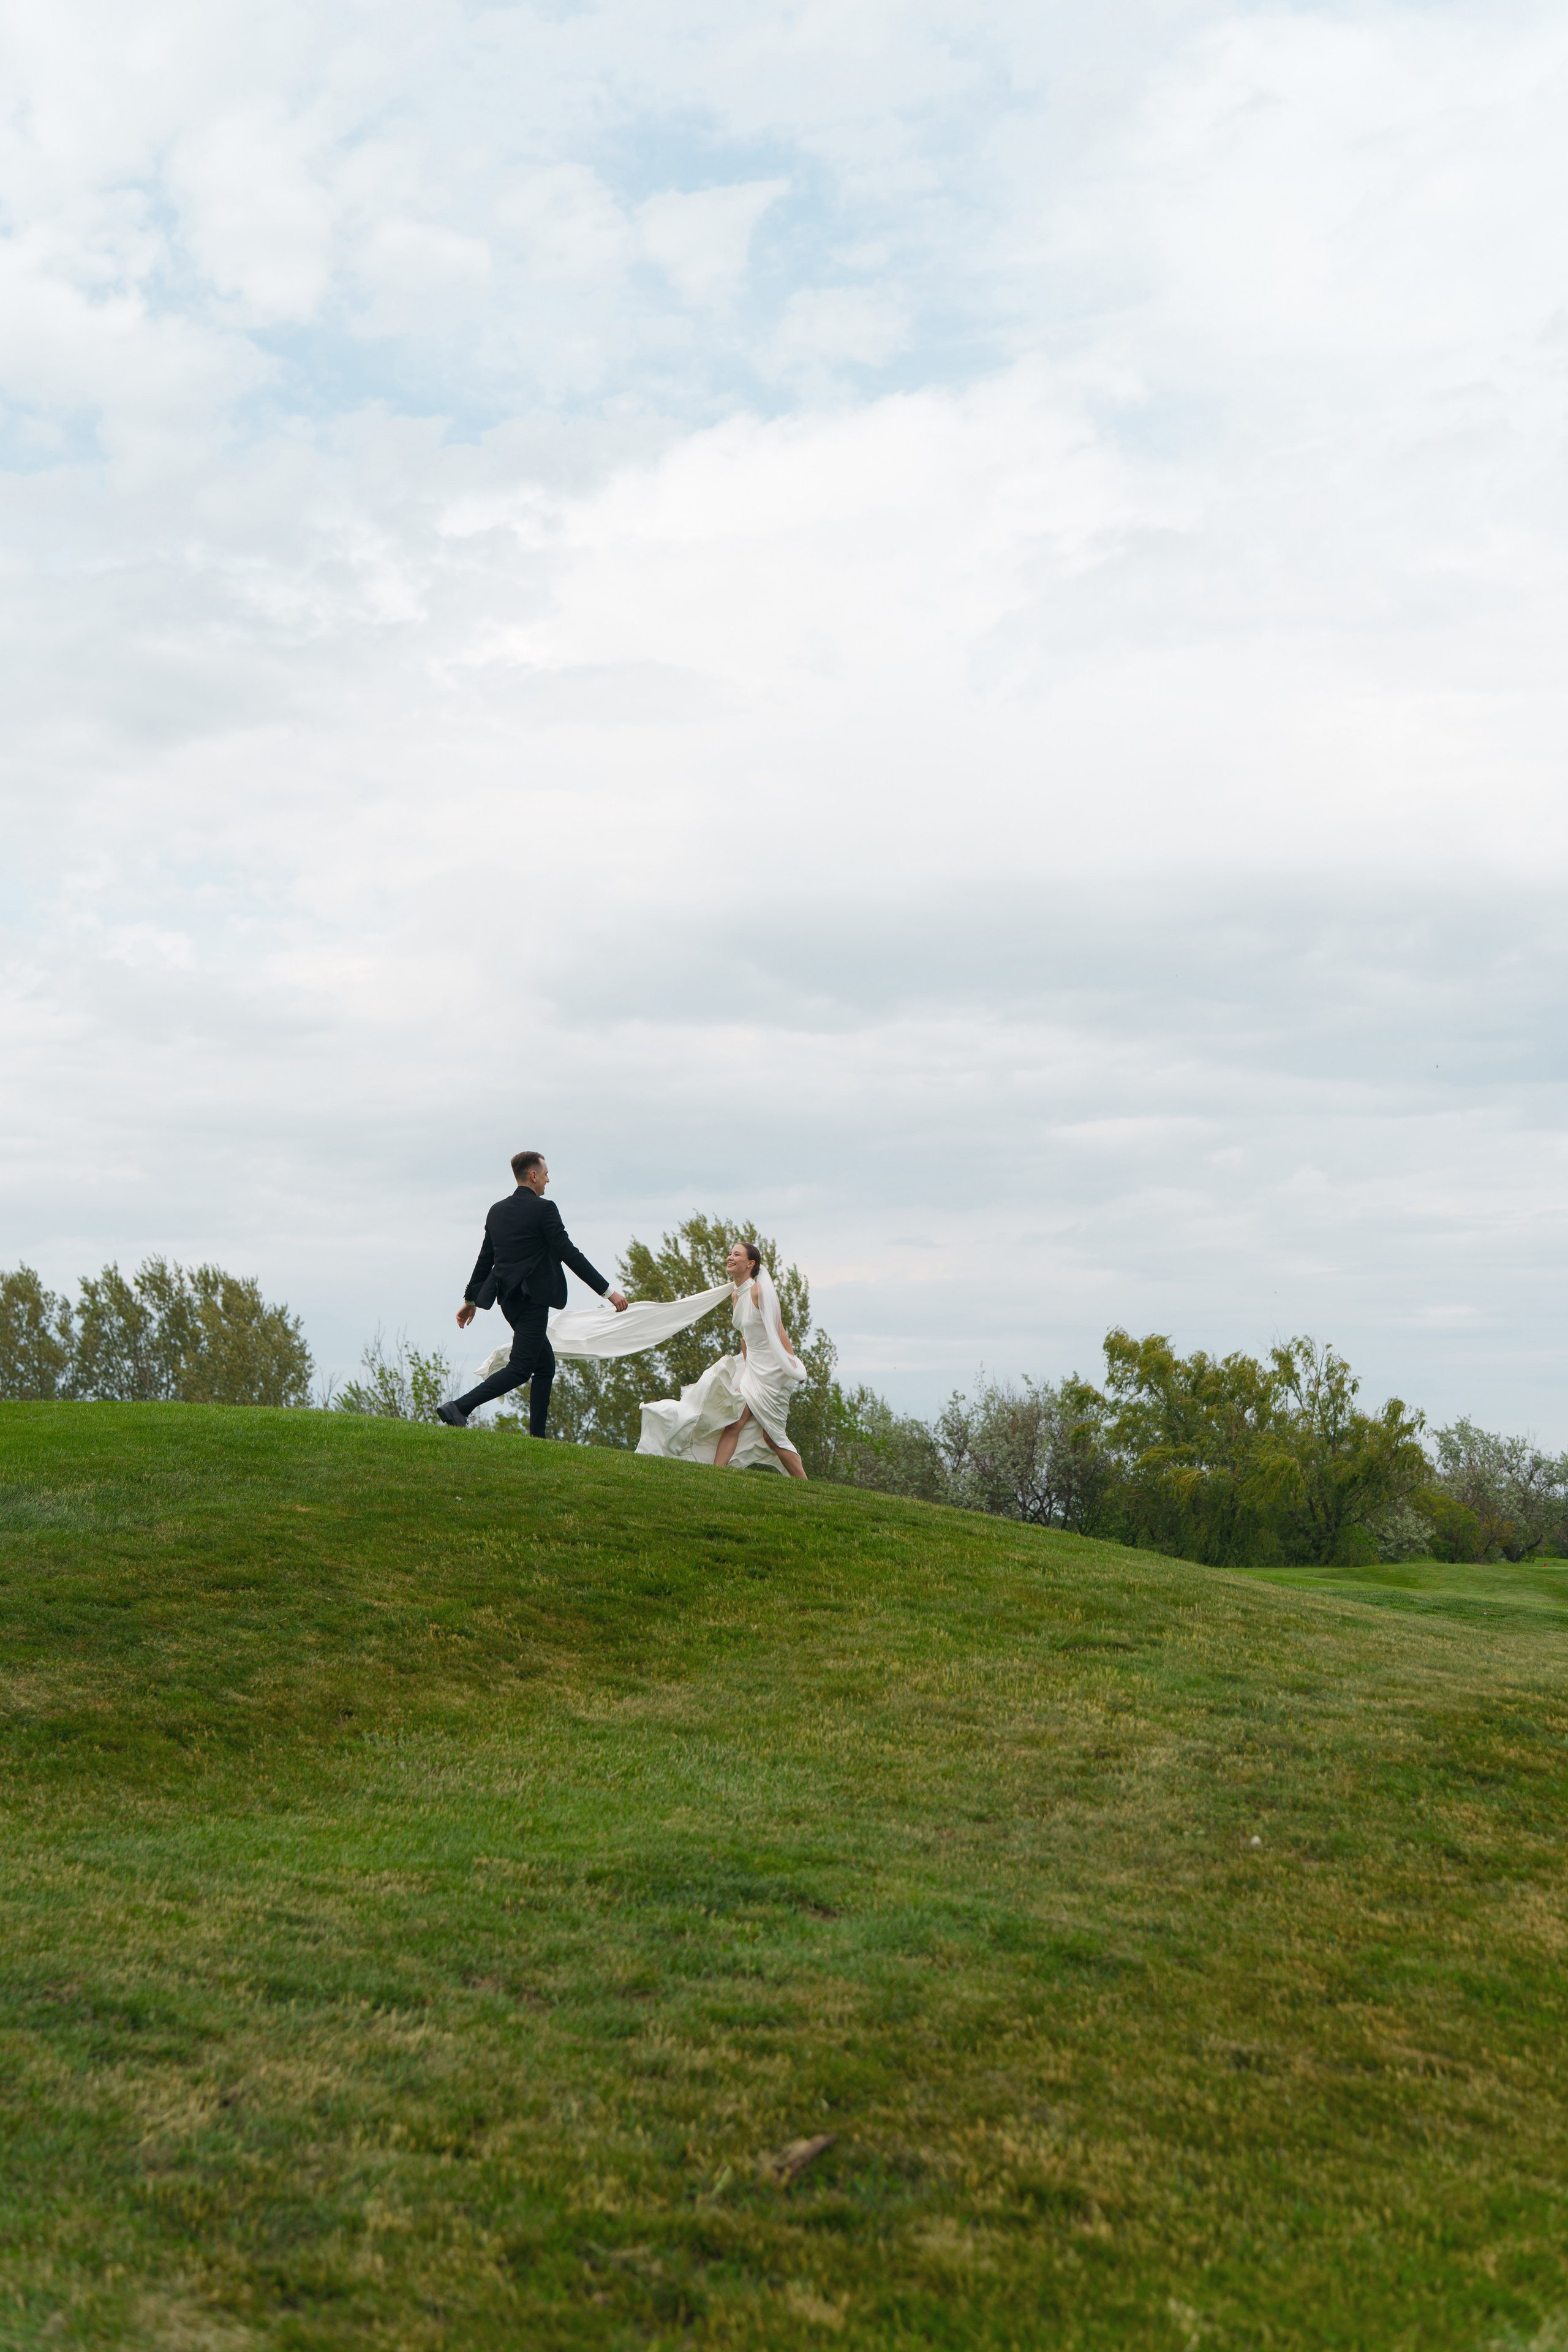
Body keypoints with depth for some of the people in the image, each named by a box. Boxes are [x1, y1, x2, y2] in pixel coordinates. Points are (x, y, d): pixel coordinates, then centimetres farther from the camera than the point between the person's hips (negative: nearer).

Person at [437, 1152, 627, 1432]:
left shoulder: (497, 1211, 12)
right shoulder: (544, 1209, -11)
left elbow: (485, 1258, 19)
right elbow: (569, 1254, -13)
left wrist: (470, 1299, 30)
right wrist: (608, 1291, -10)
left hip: (509, 1300, 9)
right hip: (532, 1300, -9)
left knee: (545, 1366, 16)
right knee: (520, 1369, -9)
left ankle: (536, 1437, 13)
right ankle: (459, 1408, -21)